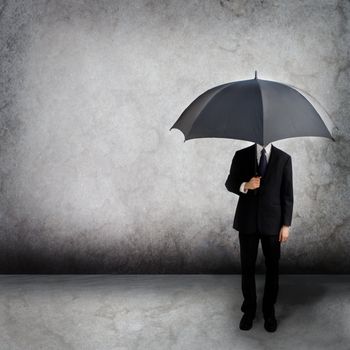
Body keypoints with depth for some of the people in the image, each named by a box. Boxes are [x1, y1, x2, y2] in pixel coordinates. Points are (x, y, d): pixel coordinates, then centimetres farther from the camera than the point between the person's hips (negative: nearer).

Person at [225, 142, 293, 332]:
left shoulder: (284, 158, 0)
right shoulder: (241, 155, 0)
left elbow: (287, 193, 0)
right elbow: (229, 184, 3)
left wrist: (286, 224, -3)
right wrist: (245, 186, -19)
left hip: (272, 222, 0)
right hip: (247, 221, 0)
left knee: (272, 268, 8)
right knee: (247, 267, 8)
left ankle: (269, 311, 24)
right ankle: (249, 310, 24)